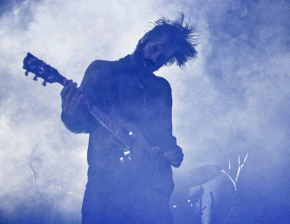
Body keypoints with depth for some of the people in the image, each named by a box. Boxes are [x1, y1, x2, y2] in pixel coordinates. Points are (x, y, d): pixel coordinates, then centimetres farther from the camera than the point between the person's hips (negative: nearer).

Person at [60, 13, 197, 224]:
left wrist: (172, 151, -2)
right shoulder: (101, 70, 7)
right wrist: (71, 114, -24)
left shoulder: (162, 88, 18)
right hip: (105, 182, -3)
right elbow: (84, 123, -1)